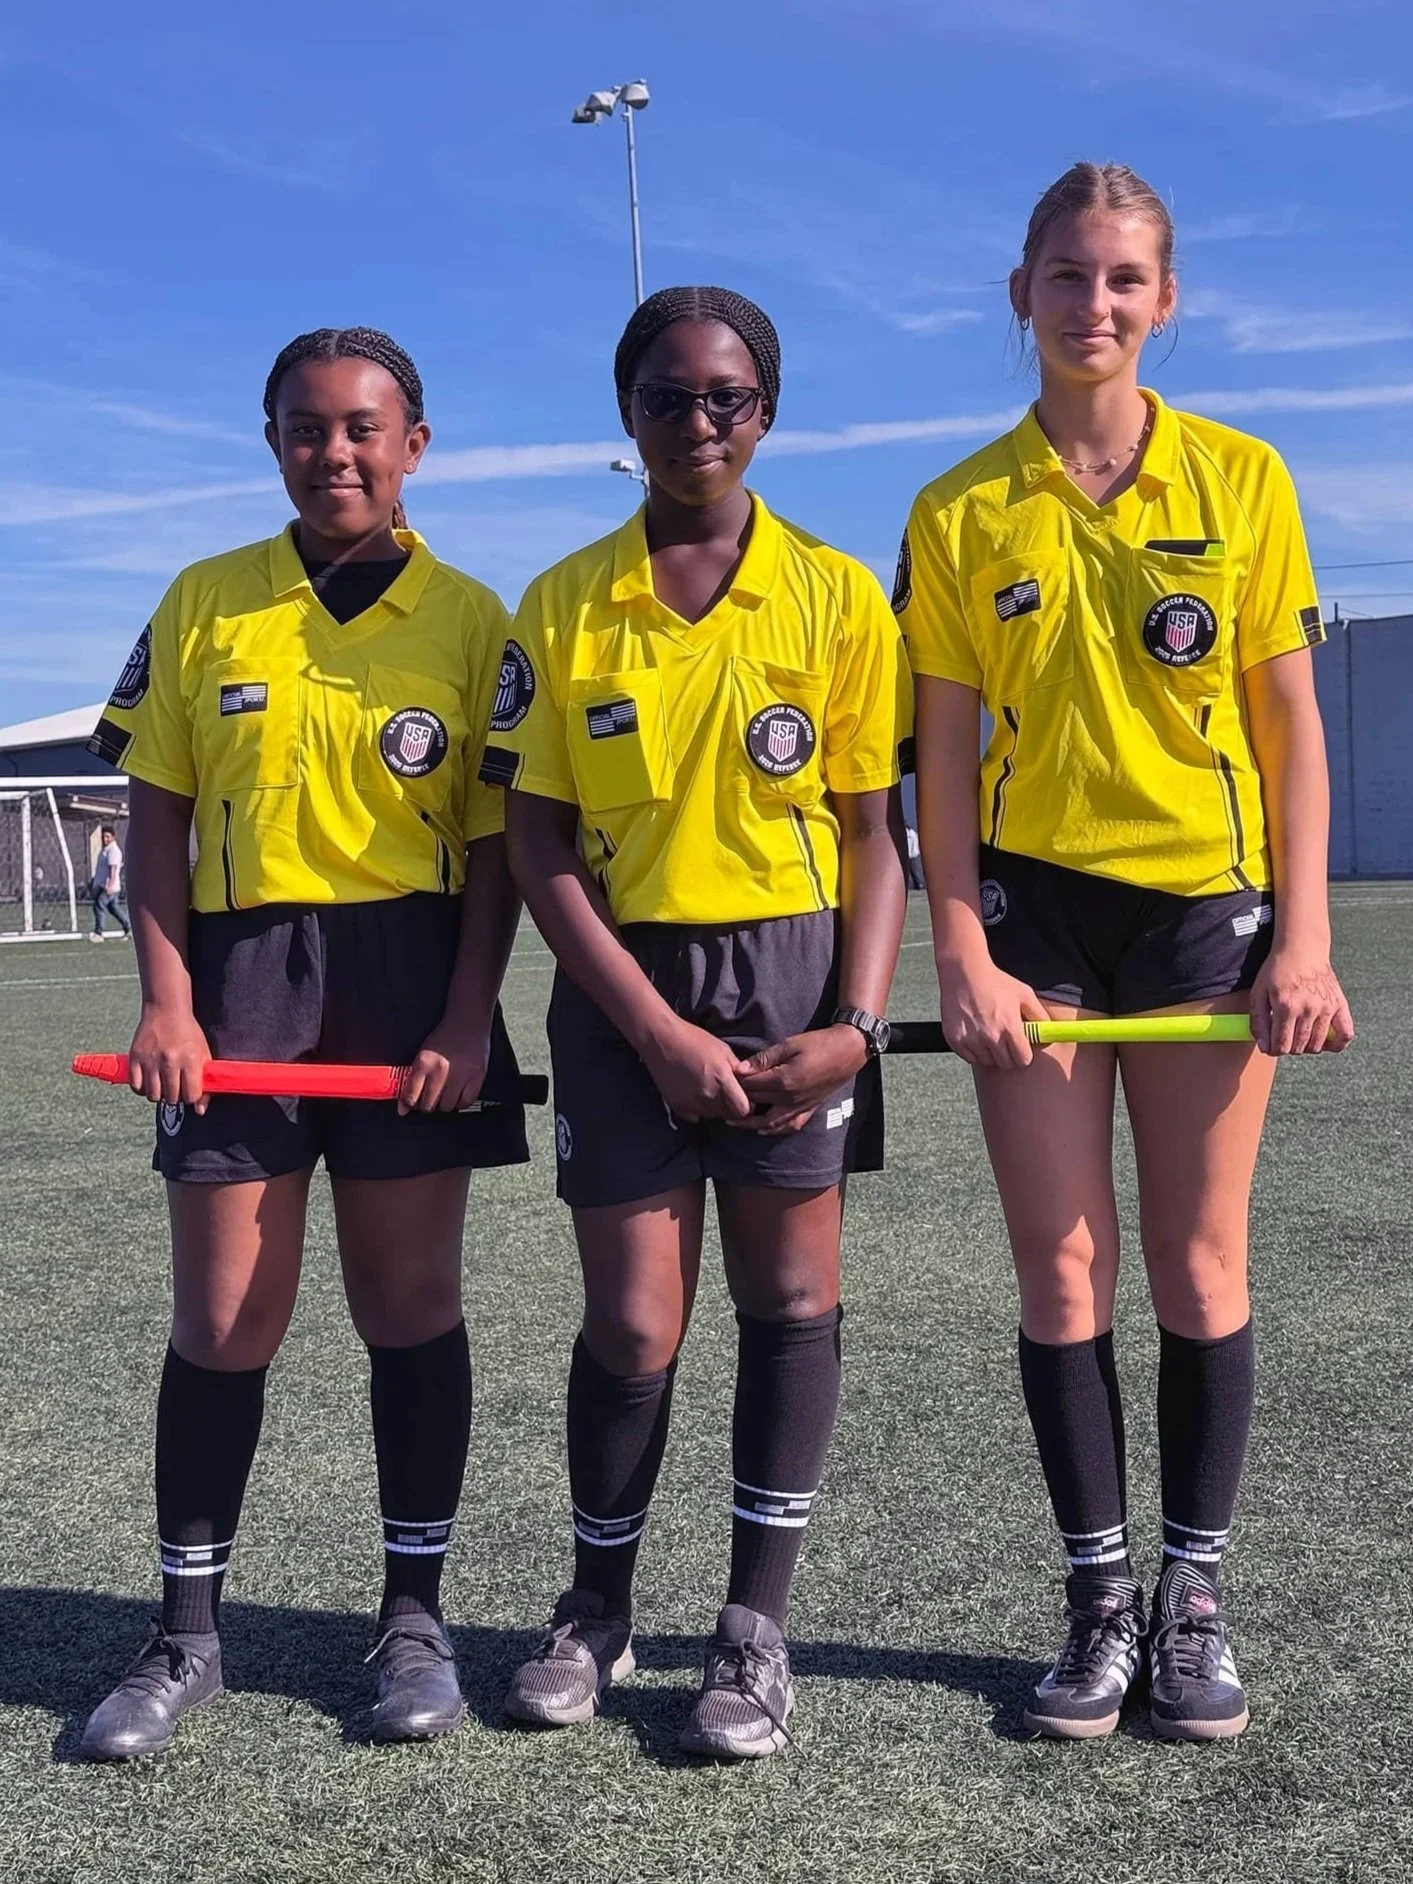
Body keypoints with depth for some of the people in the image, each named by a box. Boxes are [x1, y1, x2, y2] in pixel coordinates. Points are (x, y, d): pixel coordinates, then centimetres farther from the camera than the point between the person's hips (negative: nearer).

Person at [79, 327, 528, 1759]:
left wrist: (469, 1016, -7)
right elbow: (158, 821, 8)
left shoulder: (469, 617, 3)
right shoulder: (204, 605, 7)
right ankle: (186, 1635, 18)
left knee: (410, 1305, 6)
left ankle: (414, 1616, 20)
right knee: (221, 1320, 4)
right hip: (240, 975, 1)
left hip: (412, 975, -1)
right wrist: (167, 995, -3)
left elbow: (498, 845, 3)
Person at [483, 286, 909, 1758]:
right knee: (632, 1320, 2)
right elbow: (537, 841, -1)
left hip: (793, 975, 0)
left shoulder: (836, 594, 1)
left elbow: (875, 828, 2)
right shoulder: (562, 608, 2)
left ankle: (757, 1627, 19)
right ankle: (596, 1612, 24)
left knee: (787, 1297, 4)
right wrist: (654, 1028, -10)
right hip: (622, 987, 0)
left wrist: (857, 1023, -10)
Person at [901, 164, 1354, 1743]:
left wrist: (1304, 937, -5)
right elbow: (944, 754, 1)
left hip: (1207, 906, 0)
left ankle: (1195, 1596, 21)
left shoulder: (1241, 479, 2)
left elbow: (1291, 724, 2)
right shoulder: (961, 513, 2)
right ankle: (1100, 1599, 18)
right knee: (1061, 1277, 3)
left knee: (1200, 1271, 5)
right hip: (1036, 911, 0)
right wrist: (961, 950, -8)